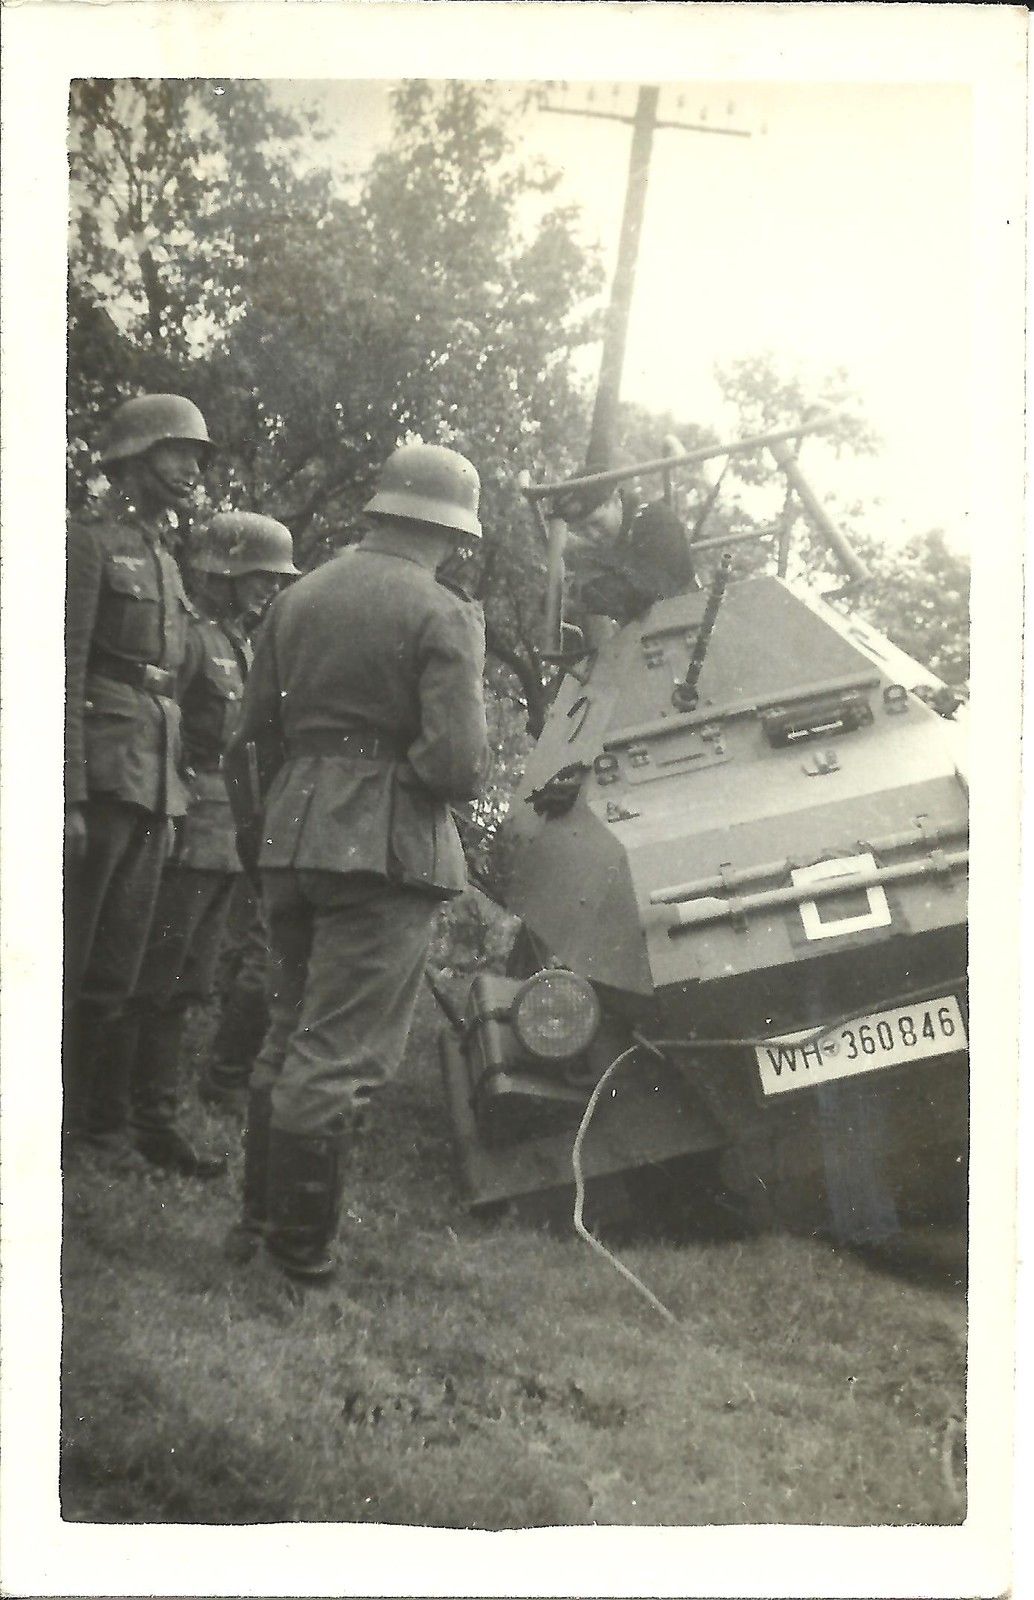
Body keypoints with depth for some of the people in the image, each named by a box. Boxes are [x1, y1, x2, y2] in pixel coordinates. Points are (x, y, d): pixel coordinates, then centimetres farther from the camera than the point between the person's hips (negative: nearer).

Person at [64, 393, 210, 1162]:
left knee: (117, 971, 11)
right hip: (102, 774, -8)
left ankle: (102, 1121, 17)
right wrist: (71, 794, -20)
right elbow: (65, 673, -13)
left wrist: (173, 798, 16)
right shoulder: (91, 542, -5)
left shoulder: (167, 560, 19)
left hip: (154, 783, 8)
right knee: (67, 959, -3)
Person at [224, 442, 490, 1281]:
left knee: (290, 1030, 19)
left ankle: (259, 1216, 24)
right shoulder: (442, 614, -8)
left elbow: (253, 736, 14)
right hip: (387, 846, -7)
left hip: (293, 835, 7)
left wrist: (258, 831, 24)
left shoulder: (298, 598, 11)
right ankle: (301, 1245, 3)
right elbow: (457, 760, -17)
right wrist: (463, 771, 5)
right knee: (342, 1050, -2)